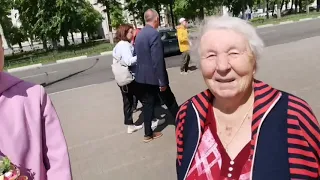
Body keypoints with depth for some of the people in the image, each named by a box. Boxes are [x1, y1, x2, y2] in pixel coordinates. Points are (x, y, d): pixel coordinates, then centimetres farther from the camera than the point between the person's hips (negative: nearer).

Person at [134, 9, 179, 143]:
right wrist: (162, 81, -18)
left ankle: (148, 134, 21)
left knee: (148, 104, 13)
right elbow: (158, 60, -22)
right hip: (154, 77, -8)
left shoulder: (140, 34, 9)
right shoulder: (154, 34, -18)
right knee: (170, 101, 10)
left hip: (142, 76, 8)